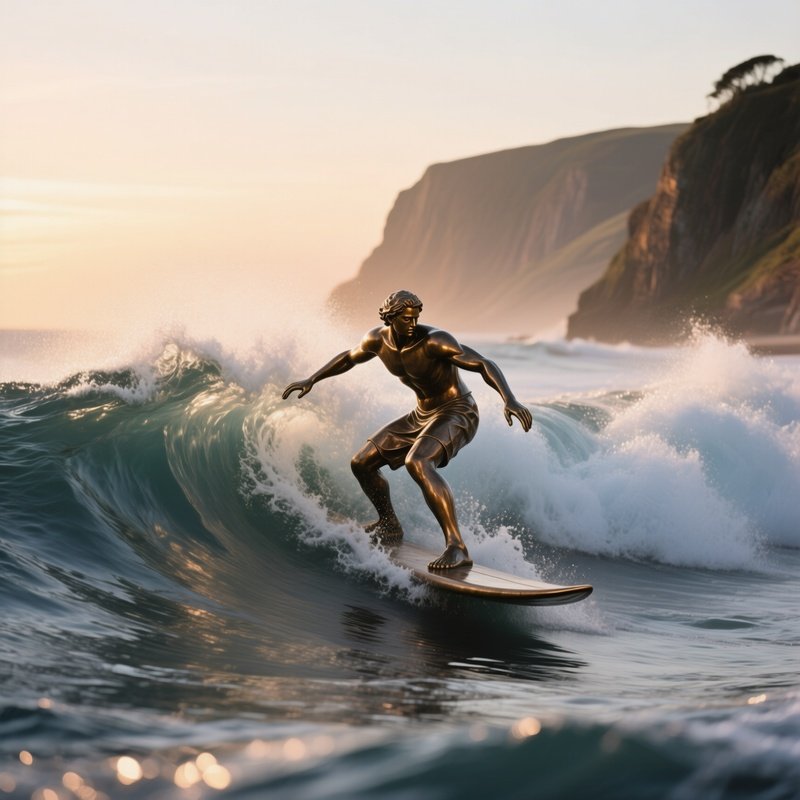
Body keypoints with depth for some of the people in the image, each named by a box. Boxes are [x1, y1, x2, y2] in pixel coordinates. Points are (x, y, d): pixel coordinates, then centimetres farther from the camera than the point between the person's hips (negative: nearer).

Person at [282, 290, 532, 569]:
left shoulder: (434, 341, -26)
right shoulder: (377, 339, -5)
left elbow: (484, 365, -31)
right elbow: (349, 358, 18)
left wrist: (509, 400, -46)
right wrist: (311, 380, 20)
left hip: (457, 414, -8)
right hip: (422, 416, 8)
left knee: (417, 463, -36)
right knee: (362, 463, 10)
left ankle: (457, 547, -39)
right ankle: (389, 526, 34)